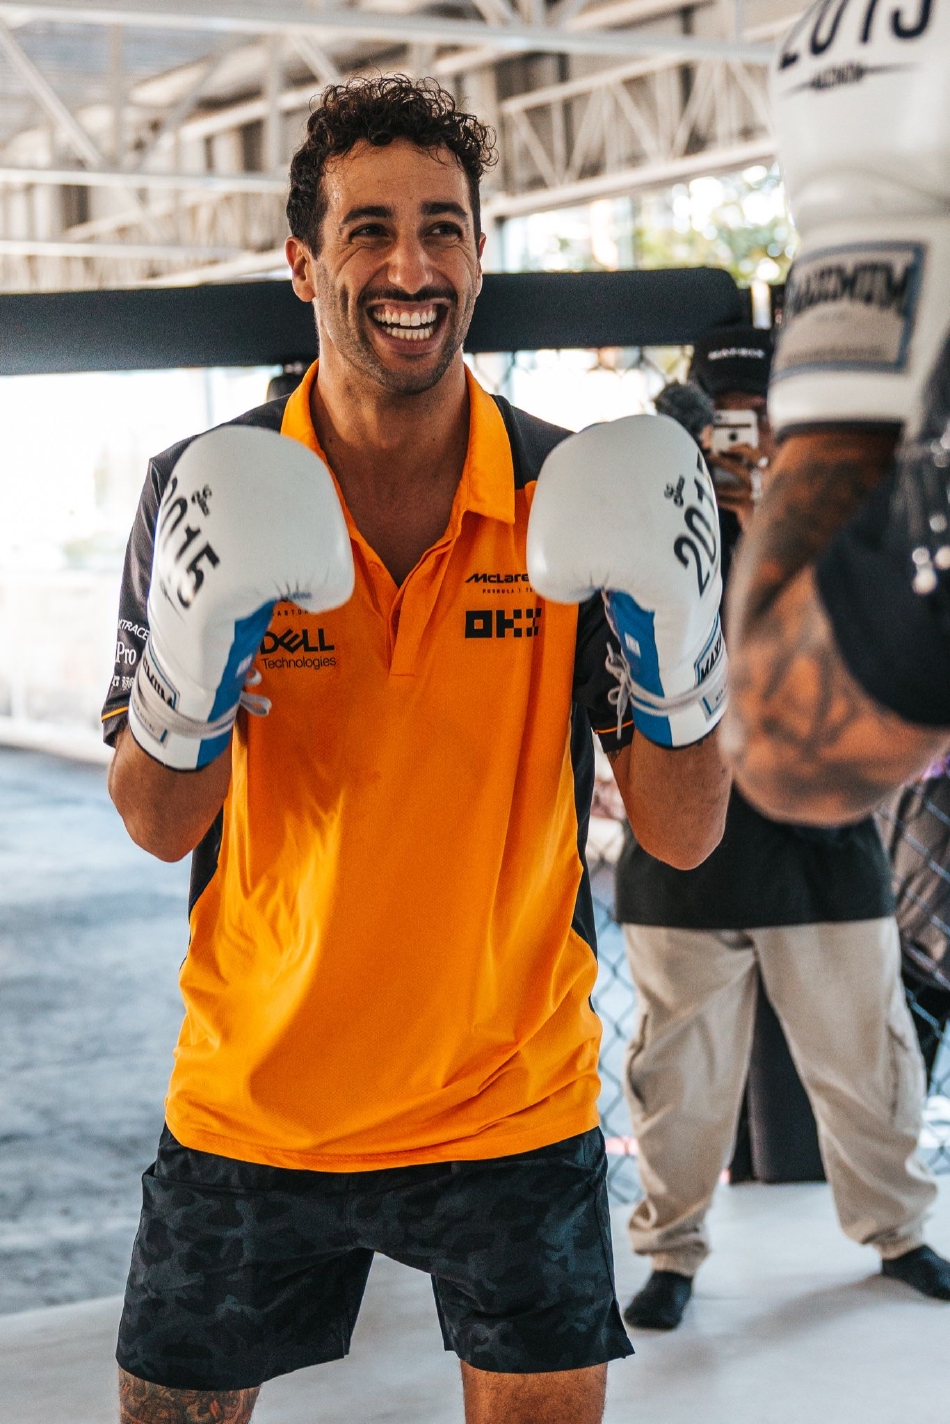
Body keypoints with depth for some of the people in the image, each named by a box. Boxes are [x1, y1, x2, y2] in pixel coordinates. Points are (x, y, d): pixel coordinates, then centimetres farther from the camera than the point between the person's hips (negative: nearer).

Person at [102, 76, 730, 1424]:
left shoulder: (576, 499, -6)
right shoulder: (208, 497, -6)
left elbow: (686, 837, -5)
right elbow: (158, 826, -2)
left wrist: (674, 659, -23)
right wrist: (187, 677, -21)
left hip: (514, 1100, 0)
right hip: (252, 1102, 1)